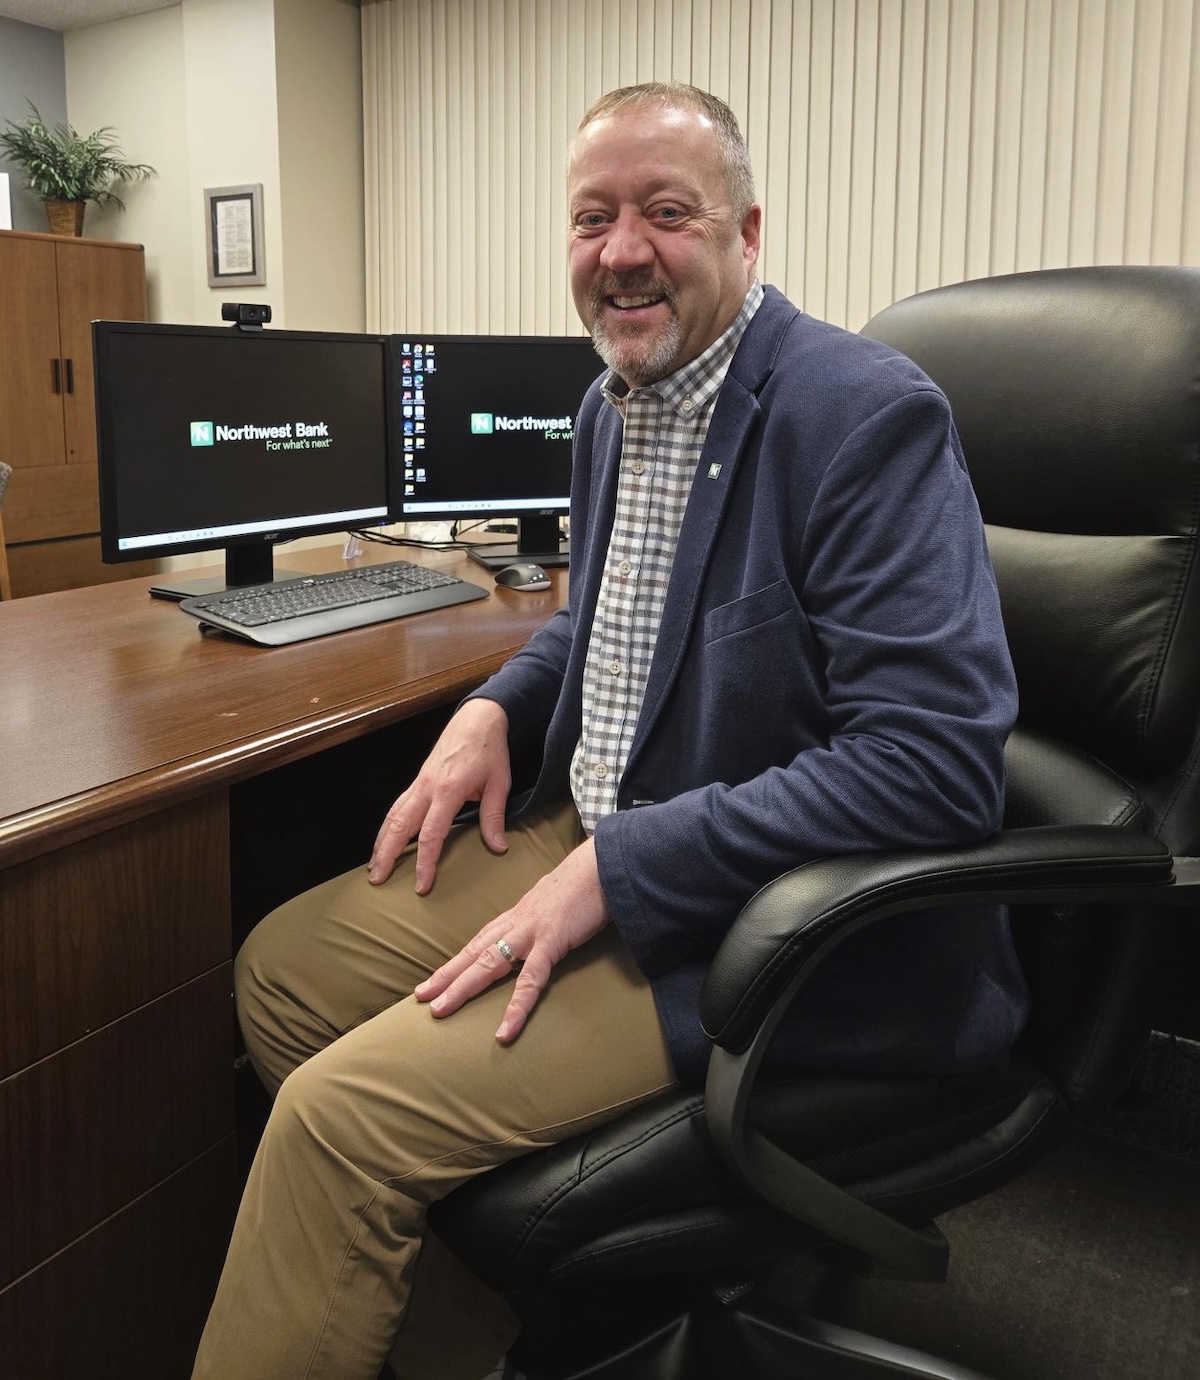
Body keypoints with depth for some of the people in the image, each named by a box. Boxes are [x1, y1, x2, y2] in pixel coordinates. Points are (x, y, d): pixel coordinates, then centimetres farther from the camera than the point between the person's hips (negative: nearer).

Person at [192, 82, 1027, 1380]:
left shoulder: (869, 416, -19)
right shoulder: (610, 404, 8)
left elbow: (935, 761, -26)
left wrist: (613, 870, -24)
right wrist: (492, 710, 2)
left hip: (757, 919, -9)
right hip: (589, 830, 9)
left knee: (342, 1113, -18)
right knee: (281, 967, 7)